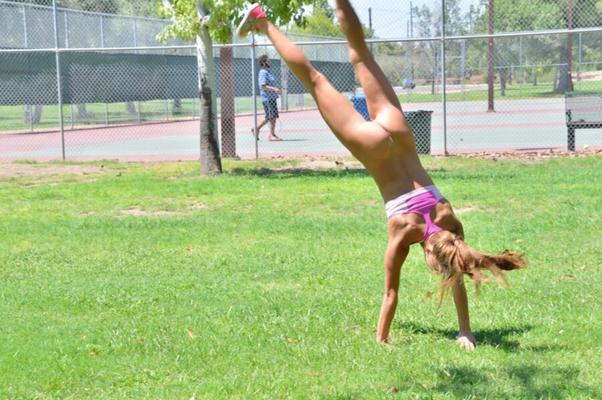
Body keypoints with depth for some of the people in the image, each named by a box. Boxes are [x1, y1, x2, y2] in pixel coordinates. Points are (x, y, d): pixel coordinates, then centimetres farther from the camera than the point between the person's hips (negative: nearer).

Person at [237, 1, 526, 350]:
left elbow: (458, 281, 1)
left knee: (360, 58, 11)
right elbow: (391, 293, -12)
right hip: (375, 146, -3)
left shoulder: (451, 227, -9)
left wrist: (466, 333, 3)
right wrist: (381, 341, -9)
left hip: (396, 134, 3)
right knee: (316, 81, 4)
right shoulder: (403, 236, -17)